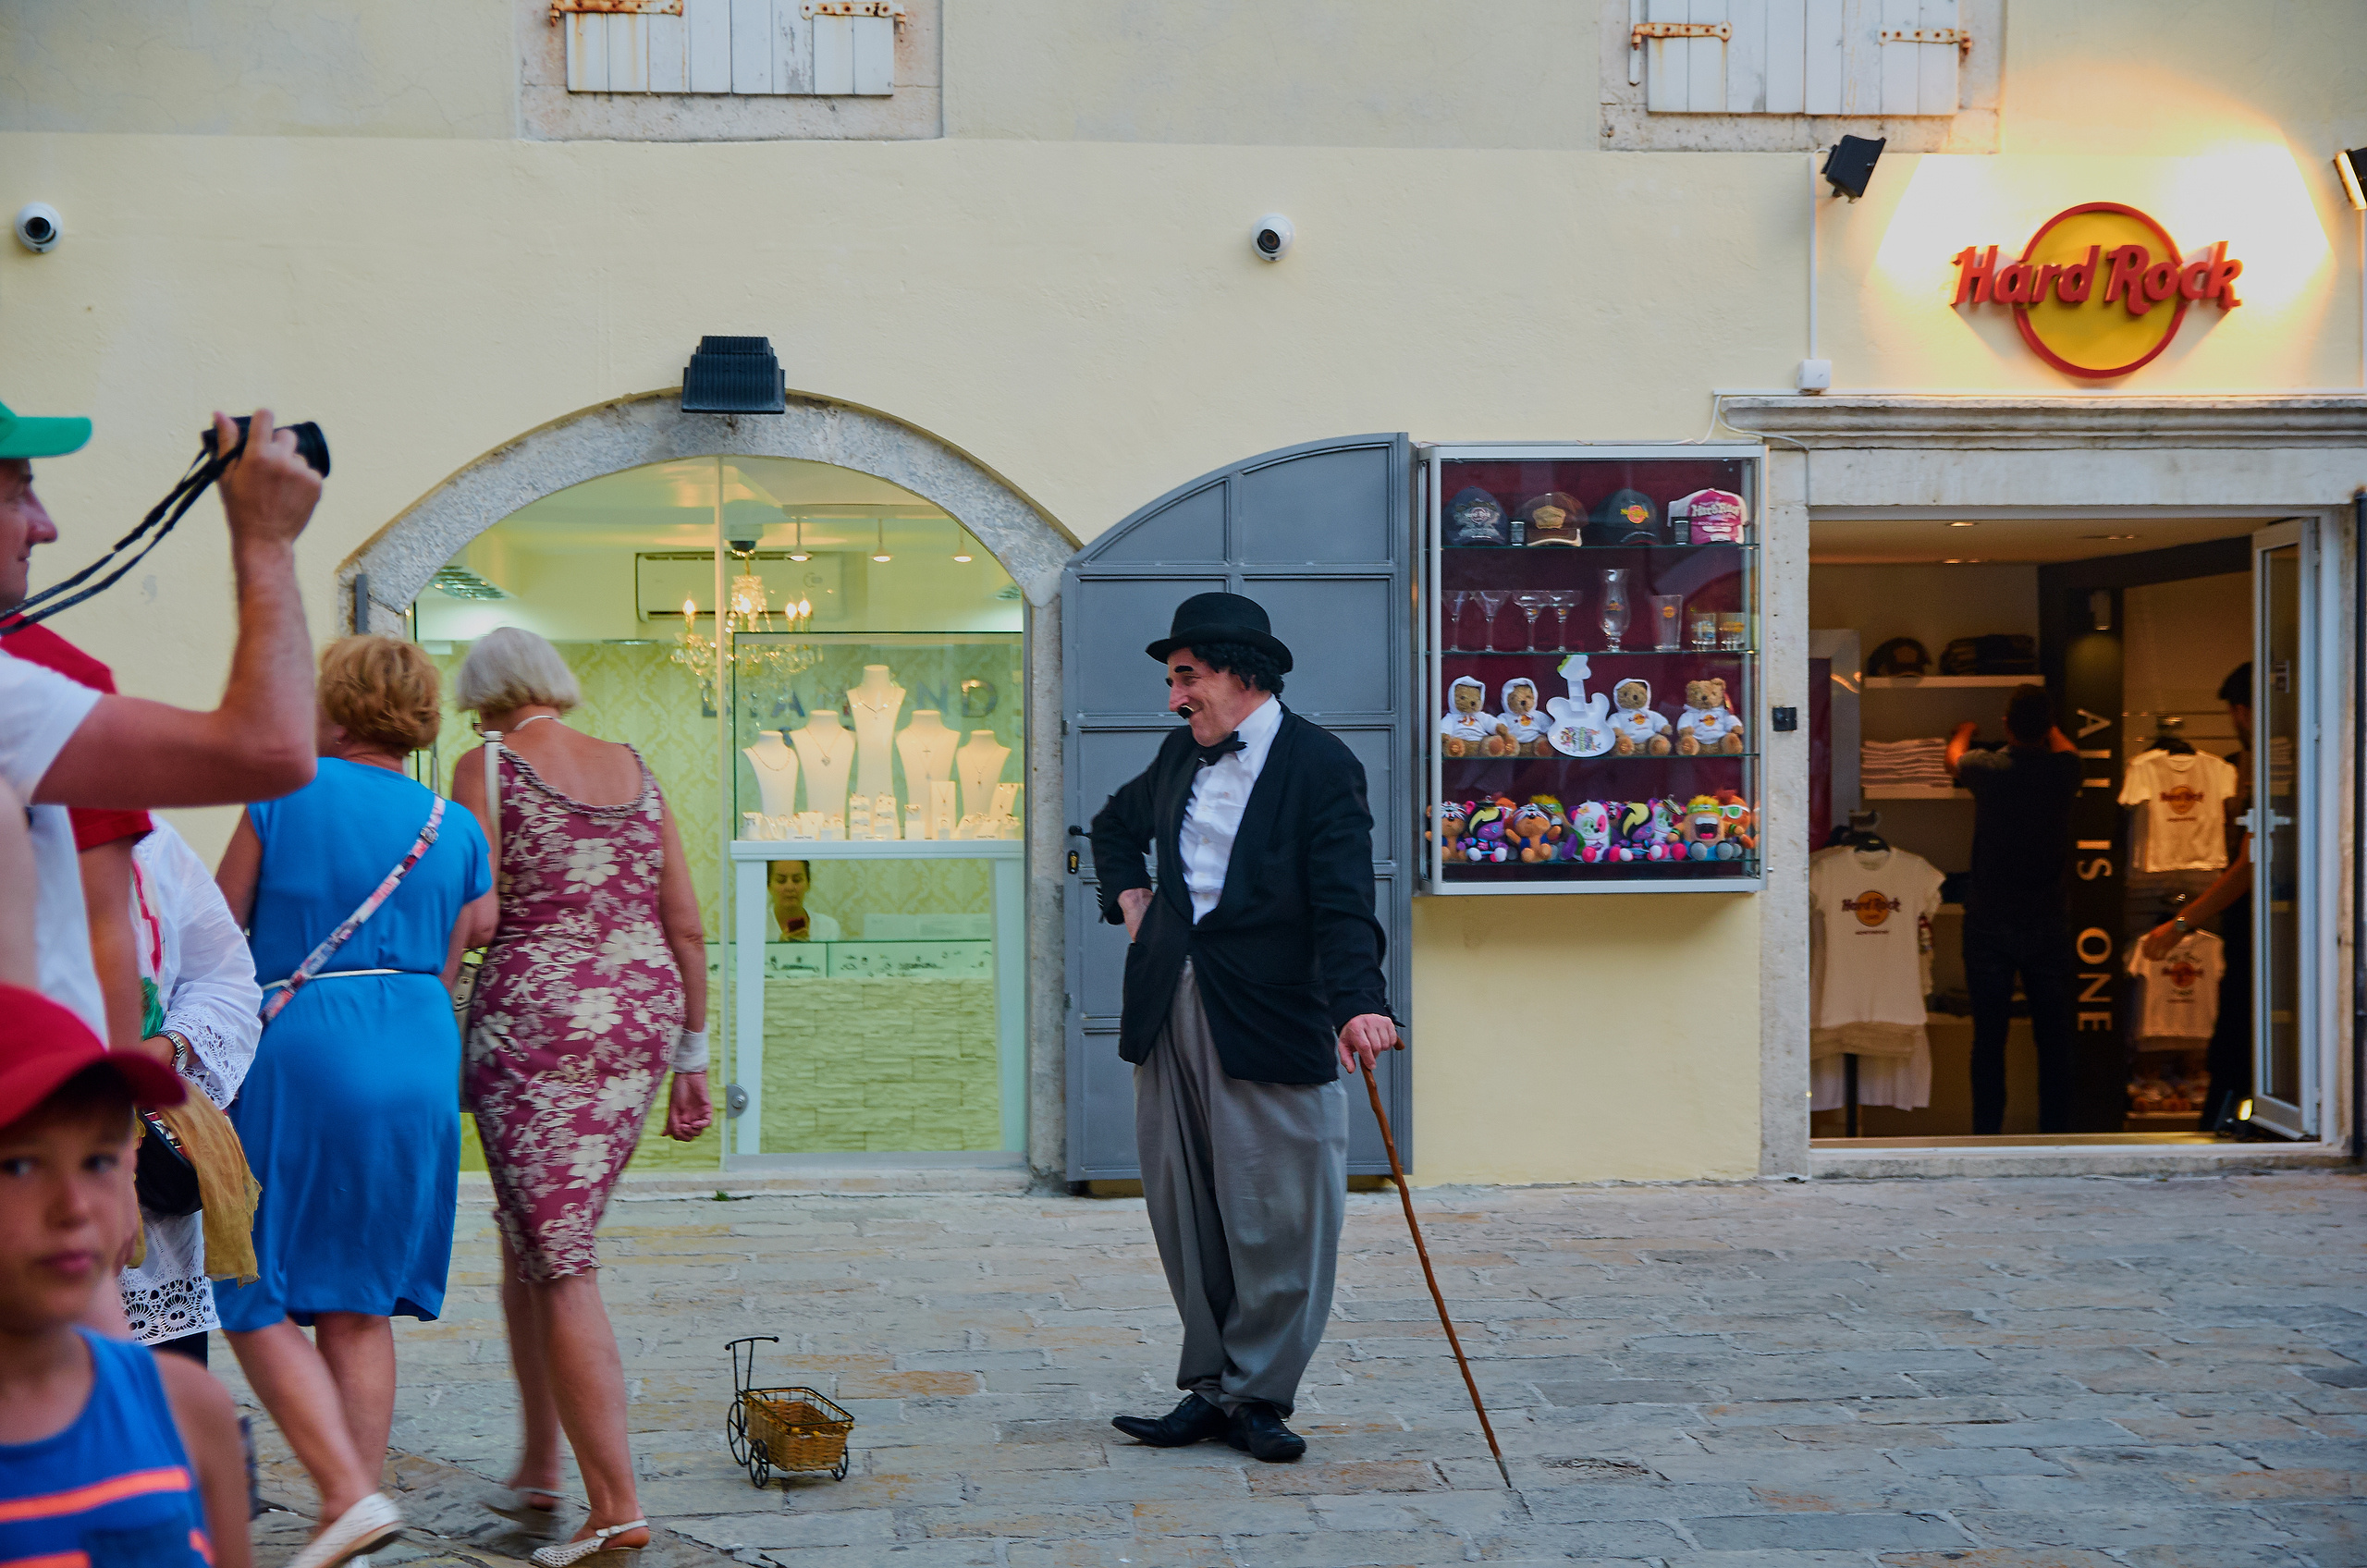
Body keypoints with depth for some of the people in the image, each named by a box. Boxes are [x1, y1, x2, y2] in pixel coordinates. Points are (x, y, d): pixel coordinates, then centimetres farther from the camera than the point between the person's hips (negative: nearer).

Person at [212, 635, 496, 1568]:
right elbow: (445, 972, 8)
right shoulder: (457, 829, 8)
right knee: (360, 1309, 10)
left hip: (298, 1057, -5)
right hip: (418, 1067, 5)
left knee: (257, 1300, 3)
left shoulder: (286, 798, -3)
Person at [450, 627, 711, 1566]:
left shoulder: (488, 769, -2)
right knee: (533, 1243, 20)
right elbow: (687, 927, 10)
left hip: (535, 1022, -6)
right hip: (641, 1021, 6)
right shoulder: (634, 769, 12)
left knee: (561, 1268, -3)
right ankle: (539, 1471, 23)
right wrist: (692, 1055, 15)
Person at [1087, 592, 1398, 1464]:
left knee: (1273, 1215, -2)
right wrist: (1128, 897, 17)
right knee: (1183, 1208, 9)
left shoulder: (1320, 766, -7)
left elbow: (1344, 901, -17)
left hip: (1269, 1021, -6)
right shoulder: (1180, 756, 14)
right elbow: (1116, 826, 35)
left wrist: (1359, 1003, -32)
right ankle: (1211, 1386, 19)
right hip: (1168, 1008, 6)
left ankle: (1258, 1394, 11)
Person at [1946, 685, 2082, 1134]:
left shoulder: (1987, 768, -9)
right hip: (2049, 924, 1)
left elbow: (1953, 757, 17)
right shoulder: (2064, 770, -6)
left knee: (1989, 1038, 4)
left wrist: (1965, 732, 39)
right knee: (2054, 1039, 6)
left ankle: (1987, 1133, 6)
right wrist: (2045, 725, 41)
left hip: (1989, 924, -1)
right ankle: (2055, 1132, 7)